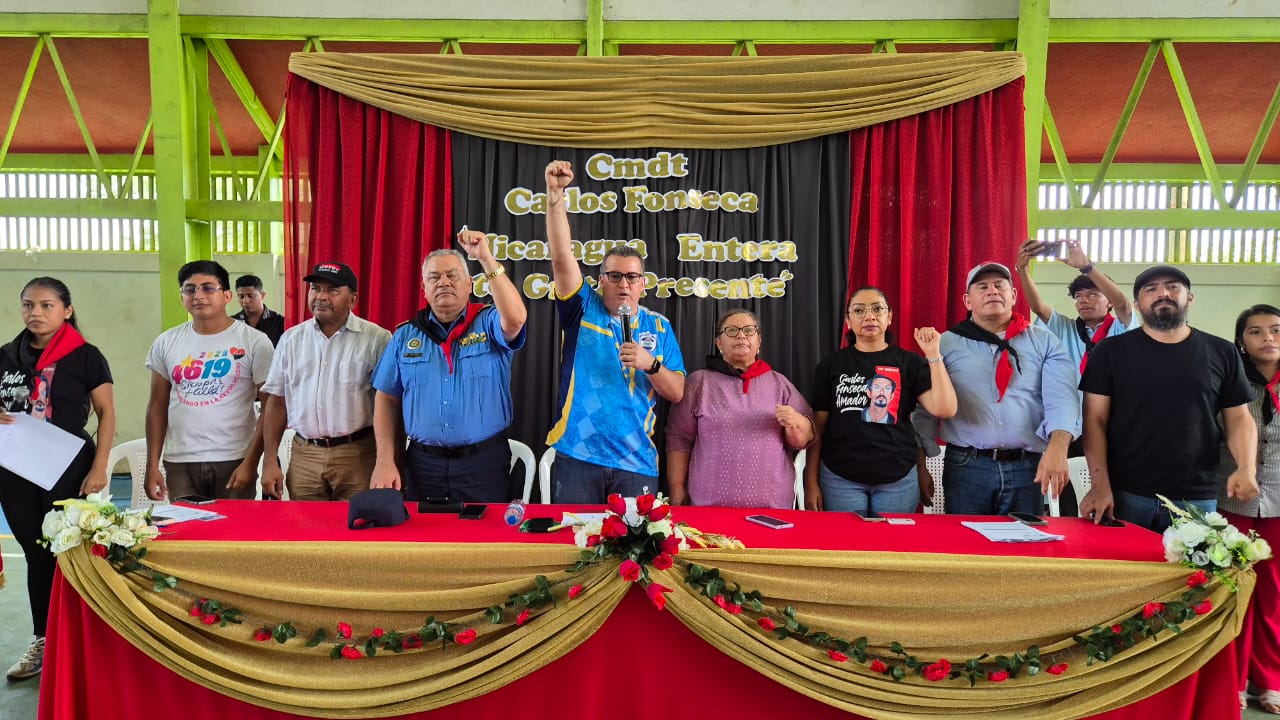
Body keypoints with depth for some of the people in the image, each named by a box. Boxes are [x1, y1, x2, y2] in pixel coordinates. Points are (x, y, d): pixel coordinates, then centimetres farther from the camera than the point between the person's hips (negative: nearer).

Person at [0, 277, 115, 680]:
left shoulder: (85, 356, -5)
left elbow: (107, 414, -5)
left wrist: (99, 467, -12)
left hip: (69, 470, -4)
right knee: (36, 555, 12)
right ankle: (42, 641, 23)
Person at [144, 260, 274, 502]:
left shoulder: (254, 342, -4)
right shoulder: (166, 343, 8)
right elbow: (157, 406, 12)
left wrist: (251, 463, -13)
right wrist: (152, 465, 6)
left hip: (234, 462, -3)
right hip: (179, 463, 3)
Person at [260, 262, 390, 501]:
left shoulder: (377, 339, -2)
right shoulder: (291, 339, 11)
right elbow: (277, 401, 12)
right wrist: (270, 461, 6)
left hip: (358, 456, -3)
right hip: (304, 456, 3)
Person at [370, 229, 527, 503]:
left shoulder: (489, 323, -1)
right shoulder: (405, 335, 6)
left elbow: (515, 319, -25)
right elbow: (386, 399, 7)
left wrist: (486, 258, -27)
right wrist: (385, 461, -1)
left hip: (483, 462, -2)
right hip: (422, 463, 2)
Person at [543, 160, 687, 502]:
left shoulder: (659, 327, 9)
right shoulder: (583, 310, 5)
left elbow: (677, 394, 6)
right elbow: (561, 257, -9)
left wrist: (651, 364, -13)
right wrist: (555, 195, -18)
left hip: (636, 462, 1)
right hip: (576, 457, -1)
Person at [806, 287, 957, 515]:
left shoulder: (909, 362, 3)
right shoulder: (832, 365, 3)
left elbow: (945, 409, -10)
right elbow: (818, 428, 3)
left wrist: (933, 354, -14)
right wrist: (811, 482, 0)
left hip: (898, 479, 1)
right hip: (840, 479, 0)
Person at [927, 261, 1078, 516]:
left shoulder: (1044, 341, 7)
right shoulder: (947, 343, 5)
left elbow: (1061, 397, -6)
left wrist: (1057, 448, -24)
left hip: (1027, 467, 1)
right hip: (965, 466, -1)